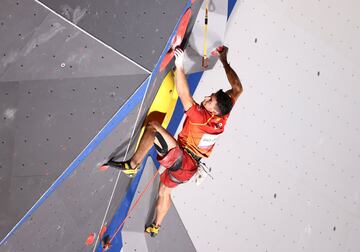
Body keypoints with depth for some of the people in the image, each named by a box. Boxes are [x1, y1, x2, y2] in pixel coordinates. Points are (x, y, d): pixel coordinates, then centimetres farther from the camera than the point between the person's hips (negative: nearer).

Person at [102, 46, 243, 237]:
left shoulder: (201, 118, -26)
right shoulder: (222, 118, -7)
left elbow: (184, 95, -33)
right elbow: (237, 89, 2)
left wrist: (179, 65, -34)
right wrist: (224, 61, 6)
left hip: (179, 158, -9)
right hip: (189, 167, 9)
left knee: (153, 126, -19)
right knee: (164, 191, 29)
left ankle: (132, 165, -25)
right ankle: (156, 227, 43)